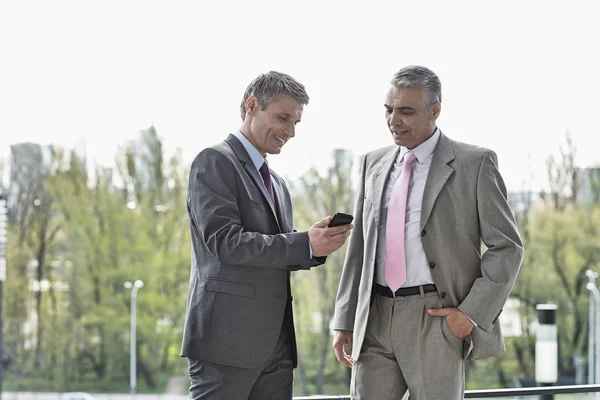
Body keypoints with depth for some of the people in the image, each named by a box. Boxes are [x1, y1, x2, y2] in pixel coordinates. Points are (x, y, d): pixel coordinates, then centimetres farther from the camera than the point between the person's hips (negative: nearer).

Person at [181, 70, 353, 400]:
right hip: (226, 338, -8)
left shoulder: (277, 184, 23)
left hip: (275, 343, 8)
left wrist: (319, 245, -1)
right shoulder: (215, 162, -4)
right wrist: (305, 243, -21)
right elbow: (224, 241, -15)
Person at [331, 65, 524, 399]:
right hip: (376, 320, 5)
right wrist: (345, 321, 11)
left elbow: (507, 247, -2)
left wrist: (473, 314, -10)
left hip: (437, 322, -4)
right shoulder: (374, 164, 15)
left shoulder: (475, 164, -1)